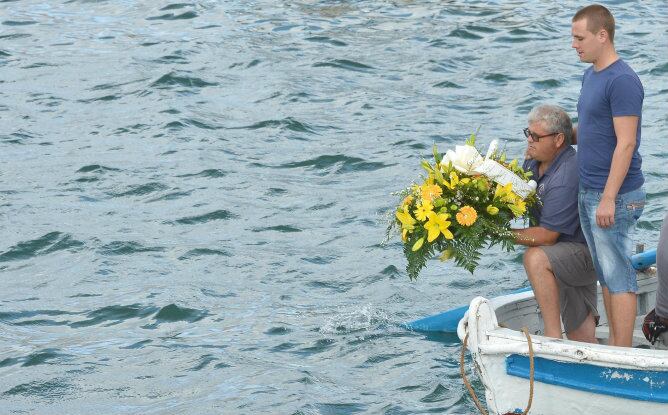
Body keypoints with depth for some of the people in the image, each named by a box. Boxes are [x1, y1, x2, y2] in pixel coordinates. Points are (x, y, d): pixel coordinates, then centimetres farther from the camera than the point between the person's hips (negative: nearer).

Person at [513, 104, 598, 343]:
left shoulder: (566, 177, -26)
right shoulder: (535, 163, 3)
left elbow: (546, 236, -25)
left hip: (586, 252, -10)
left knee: (536, 258, -35)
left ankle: (553, 337, -32)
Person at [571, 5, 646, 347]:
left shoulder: (622, 81, -17)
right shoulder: (590, 76, 13)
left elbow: (625, 144, -20)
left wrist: (609, 199, -21)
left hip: (614, 197, -9)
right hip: (588, 194, 9)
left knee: (618, 277, -4)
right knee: (605, 275, 14)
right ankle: (614, 344, 22)